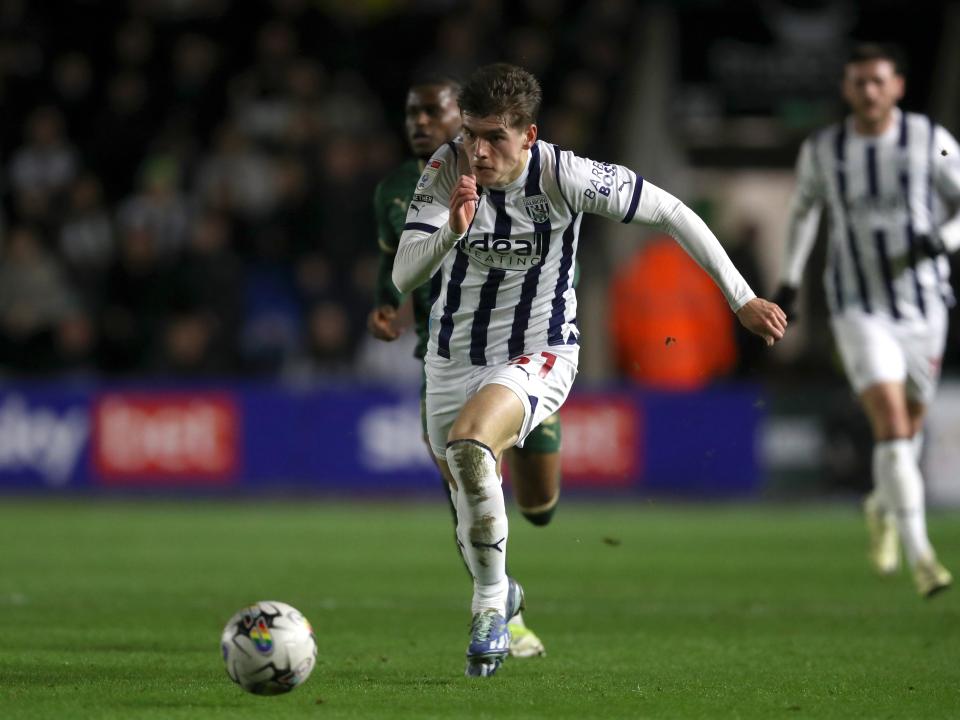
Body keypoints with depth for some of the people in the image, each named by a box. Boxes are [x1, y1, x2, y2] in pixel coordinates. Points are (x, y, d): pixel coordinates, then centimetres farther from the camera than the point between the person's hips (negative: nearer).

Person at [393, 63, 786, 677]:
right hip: (453, 356, 4)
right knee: (469, 506, 15)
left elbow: (671, 212, -10)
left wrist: (742, 298, -7)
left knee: (468, 443, -33)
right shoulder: (448, 170, -14)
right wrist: (452, 232, -40)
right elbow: (405, 276, -19)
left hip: (535, 356, -4)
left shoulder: (563, 176, -20)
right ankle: (500, 594, 49)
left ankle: (491, 604, -18)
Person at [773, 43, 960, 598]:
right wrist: (789, 279, 19)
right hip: (859, 308, -1)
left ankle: (883, 508, 47)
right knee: (891, 427, -18)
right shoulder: (822, 150, 0)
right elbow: (804, 207, 19)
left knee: (909, 427, 15)